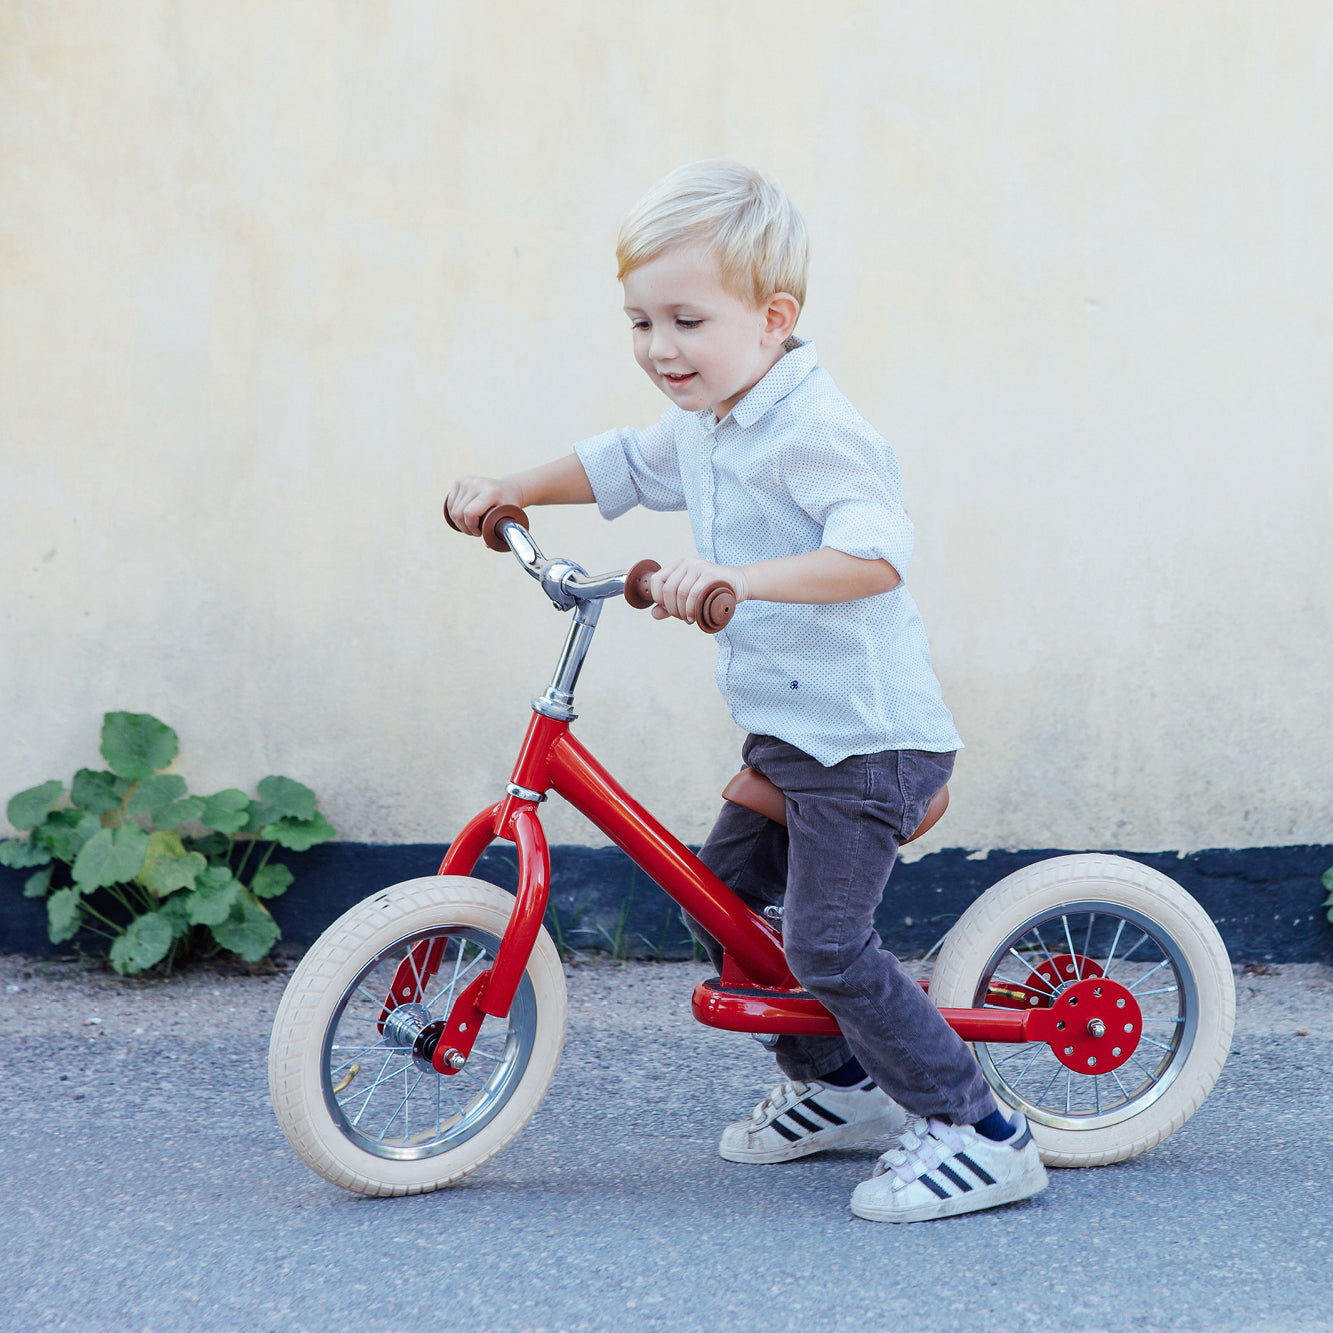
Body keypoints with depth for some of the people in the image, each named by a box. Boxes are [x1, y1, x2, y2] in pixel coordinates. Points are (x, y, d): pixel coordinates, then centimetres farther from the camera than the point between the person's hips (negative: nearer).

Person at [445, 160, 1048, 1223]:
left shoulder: (815, 429, -20)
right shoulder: (701, 427, 10)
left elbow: (875, 552, -36)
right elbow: (620, 467, 31)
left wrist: (737, 578, -46)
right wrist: (510, 489, 21)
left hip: (868, 736, -10)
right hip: (786, 730, 10)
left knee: (825, 942, -13)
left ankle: (978, 1134, -3)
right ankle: (838, 1083, 33)